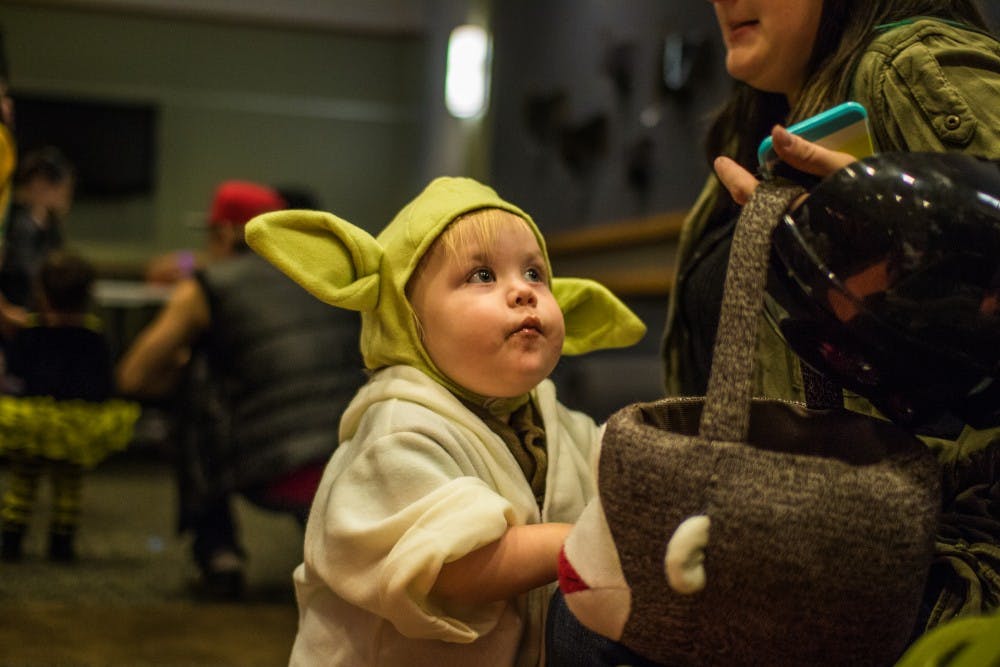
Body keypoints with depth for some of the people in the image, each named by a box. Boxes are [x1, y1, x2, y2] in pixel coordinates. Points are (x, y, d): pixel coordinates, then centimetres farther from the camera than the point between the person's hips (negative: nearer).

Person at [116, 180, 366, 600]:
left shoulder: (204, 289, 8)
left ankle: (217, 553, 16)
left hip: (279, 482, -4)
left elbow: (133, 378, 14)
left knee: (192, 378, 20)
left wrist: (186, 369, 33)